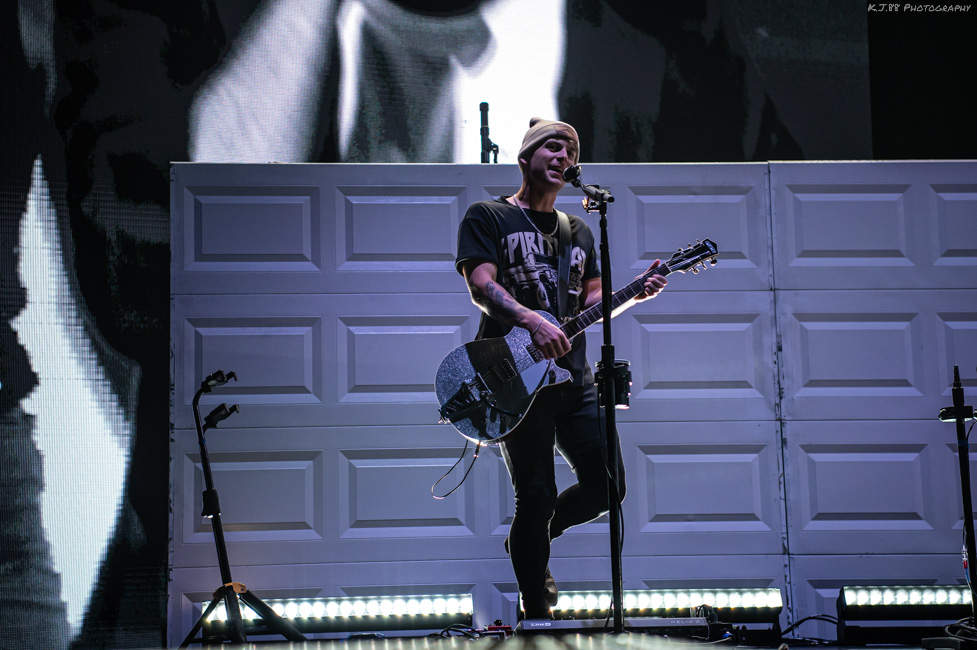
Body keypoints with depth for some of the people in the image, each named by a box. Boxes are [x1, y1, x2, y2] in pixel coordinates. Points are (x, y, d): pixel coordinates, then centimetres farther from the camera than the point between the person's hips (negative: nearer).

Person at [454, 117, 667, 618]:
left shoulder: (578, 231, 22)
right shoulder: (488, 217, 2)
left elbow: (592, 301, 19)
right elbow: (480, 285, -12)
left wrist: (636, 293, -1)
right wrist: (532, 321, -28)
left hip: (572, 374, 6)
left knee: (607, 484, 3)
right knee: (537, 495, -9)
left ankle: (529, 541, 28)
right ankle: (537, 614, 2)